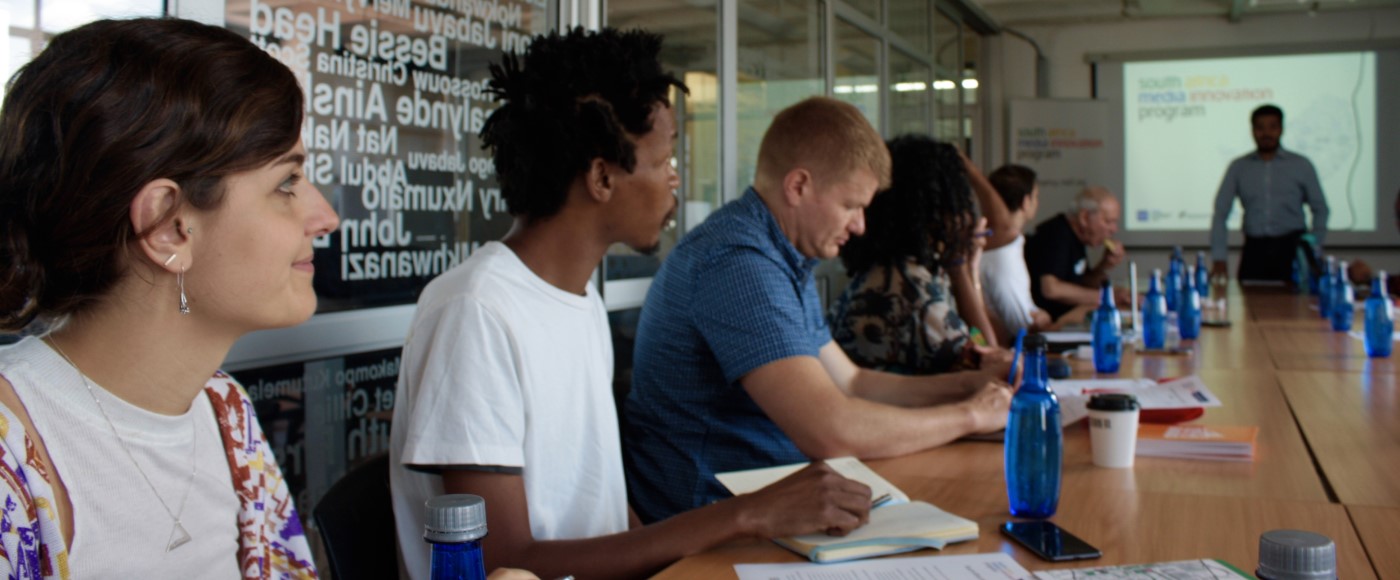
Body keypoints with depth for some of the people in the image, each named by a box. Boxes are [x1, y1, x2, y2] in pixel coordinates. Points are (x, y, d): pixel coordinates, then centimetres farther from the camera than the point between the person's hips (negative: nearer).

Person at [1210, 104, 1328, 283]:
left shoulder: (1301, 165, 9)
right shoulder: (1238, 168, 9)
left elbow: (1320, 209, 11)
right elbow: (1220, 213, 7)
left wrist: (1314, 251, 2)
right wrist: (1219, 258, -2)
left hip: (1292, 248, 0)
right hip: (1255, 249, 1)